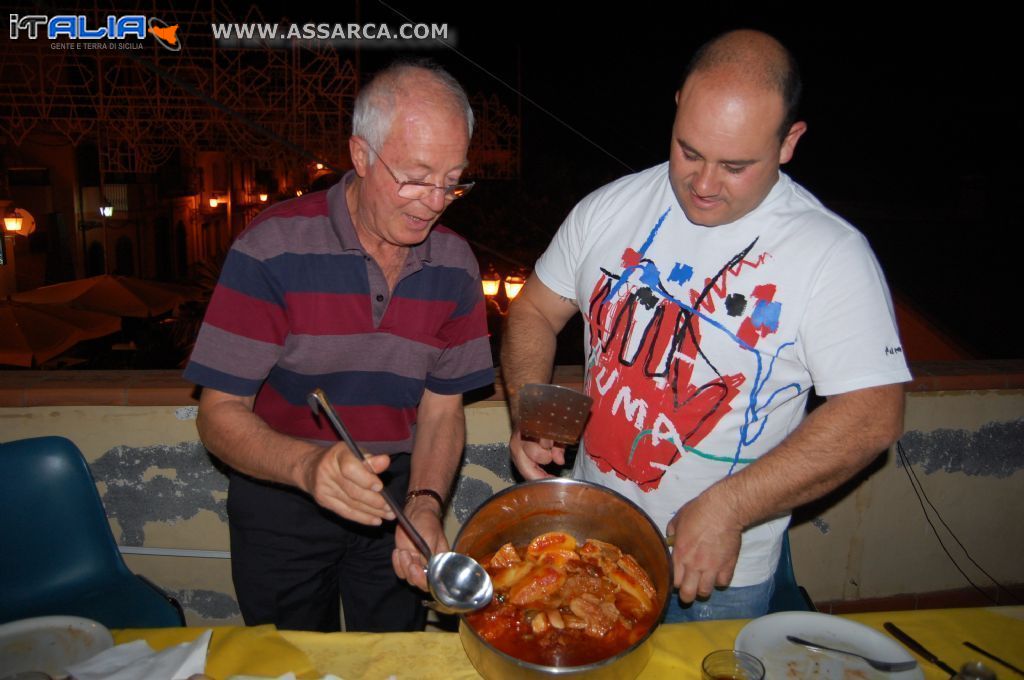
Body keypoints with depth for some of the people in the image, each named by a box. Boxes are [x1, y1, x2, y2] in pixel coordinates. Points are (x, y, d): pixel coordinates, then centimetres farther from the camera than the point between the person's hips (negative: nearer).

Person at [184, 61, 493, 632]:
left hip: (394, 496, 3)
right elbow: (220, 414, -18)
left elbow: (442, 410, -3)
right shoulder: (273, 248, -19)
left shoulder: (453, 264, -8)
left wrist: (425, 505, -21)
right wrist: (308, 465, -37)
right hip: (280, 504, -2)